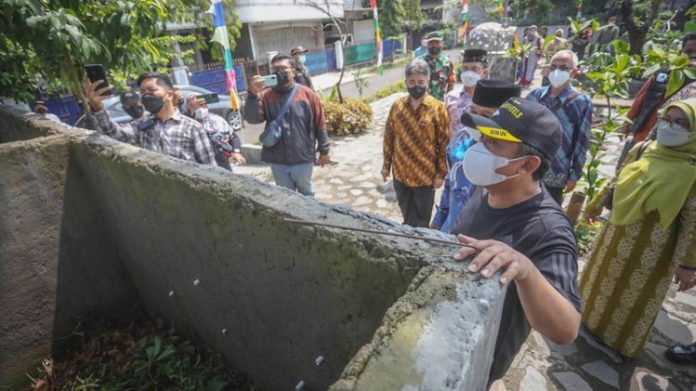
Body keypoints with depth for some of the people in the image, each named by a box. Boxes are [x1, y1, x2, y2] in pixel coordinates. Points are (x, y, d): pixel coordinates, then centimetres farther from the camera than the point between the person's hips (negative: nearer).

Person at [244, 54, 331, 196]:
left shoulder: (307, 94, -5)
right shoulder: (267, 96, -1)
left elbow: (320, 125, -2)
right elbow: (252, 119, -13)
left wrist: (324, 151, 1)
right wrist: (253, 94, -28)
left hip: (303, 158, -1)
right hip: (277, 161, 2)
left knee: (306, 193, 19)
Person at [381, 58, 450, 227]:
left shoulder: (438, 108, -12)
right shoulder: (397, 106, -3)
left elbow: (444, 144, -9)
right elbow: (389, 137, 5)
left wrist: (441, 173, -8)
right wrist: (386, 164, 7)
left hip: (425, 175, -3)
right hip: (400, 173, 3)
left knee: (422, 219, 15)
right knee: (407, 215, 22)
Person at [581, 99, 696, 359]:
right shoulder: (643, 149, -4)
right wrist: (597, 205, 19)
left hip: (651, 248, -4)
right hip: (618, 233, 4)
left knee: (636, 296, 15)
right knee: (604, 279, 22)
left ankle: (623, 340, 39)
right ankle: (593, 314, 47)